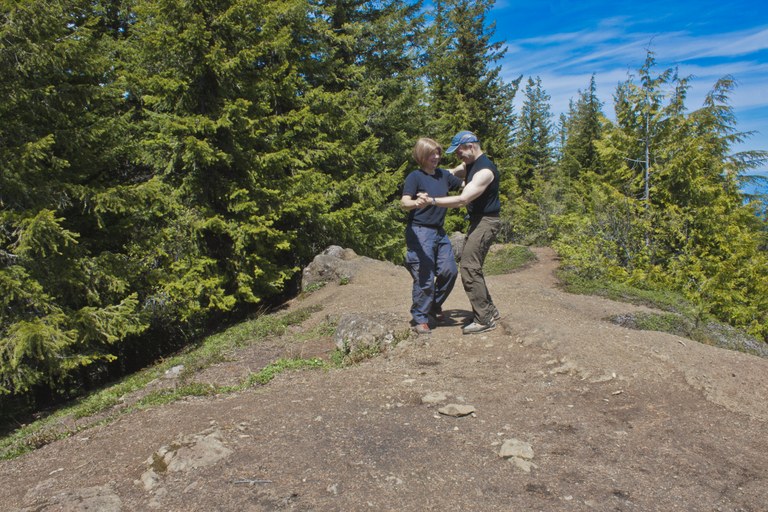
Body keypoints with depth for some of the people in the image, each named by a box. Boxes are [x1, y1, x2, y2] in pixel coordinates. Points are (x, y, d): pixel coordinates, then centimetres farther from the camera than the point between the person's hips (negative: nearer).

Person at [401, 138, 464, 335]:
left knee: (450, 270, 6)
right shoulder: (415, 176, -9)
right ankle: (420, 318, 12)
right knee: (425, 278, -5)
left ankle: (435, 305, 30)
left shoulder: (444, 175, 9)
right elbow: (404, 203, -21)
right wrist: (416, 203, -43)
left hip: (439, 232, 7)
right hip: (419, 232, -7)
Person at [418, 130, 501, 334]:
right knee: (471, 267, 13)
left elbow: (462, 200, -28)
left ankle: (484, 320, -4)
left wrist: (432, 200, -30)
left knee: (469, 268, -11)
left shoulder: (485, 170, -21)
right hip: (476, 221, 10)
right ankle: (489, 310, 22)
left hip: (485, 222, -10)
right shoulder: (470, 164, 11)